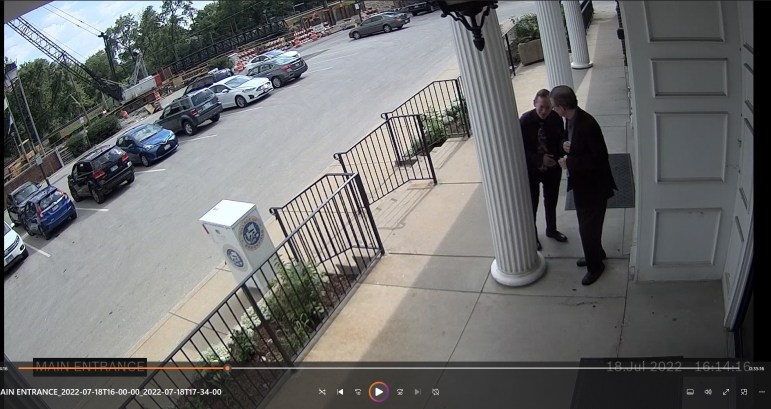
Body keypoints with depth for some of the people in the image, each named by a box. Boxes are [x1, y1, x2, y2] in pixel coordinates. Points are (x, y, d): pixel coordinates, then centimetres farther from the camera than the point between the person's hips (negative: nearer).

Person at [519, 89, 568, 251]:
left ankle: (552, 230, 47)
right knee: (531, 204, 11)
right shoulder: (525, 121, -22)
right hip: (532, 169, -3)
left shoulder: (556, 118, -13)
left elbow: (561, 140, 1)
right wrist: (539, 159, -28)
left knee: (551, 201, 22)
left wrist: (560, 156, -19)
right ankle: (532, 236, 33)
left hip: (552, 167, 4)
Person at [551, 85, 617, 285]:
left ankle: (595, 265, 25)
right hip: (581, 183, 9)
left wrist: (570, 162, -24)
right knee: (587, 224, 24)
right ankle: (596, 254, 45)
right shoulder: (572, 119, 0)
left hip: (593, 186, -9)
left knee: (588, 228, 5)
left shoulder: (587, 124, -28)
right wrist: (569, 148, -6)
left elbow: (599, 157, -27)